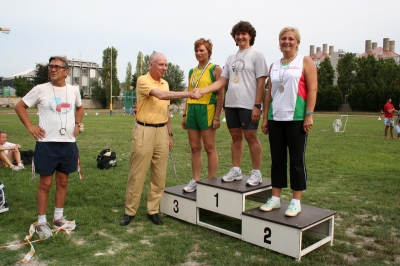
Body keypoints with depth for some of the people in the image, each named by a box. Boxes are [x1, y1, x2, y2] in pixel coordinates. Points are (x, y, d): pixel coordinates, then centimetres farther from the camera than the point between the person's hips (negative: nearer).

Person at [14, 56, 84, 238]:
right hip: (47, 143, -4)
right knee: (45, 183, 2)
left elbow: (80, 108, 25)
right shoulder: (41, 89, -5)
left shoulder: (74, 90, 5)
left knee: (63, 182, 13)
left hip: (68, 143, 4)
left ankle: (58, 218, 27)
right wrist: (30, 126, -6)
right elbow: (19, 107, 3)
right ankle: (41, 222, 15)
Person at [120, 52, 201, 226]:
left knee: (159, 174, 7)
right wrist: (189, 94, -27)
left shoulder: (165, 83, 13)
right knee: (137, 174, 0)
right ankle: (130, 212, 13)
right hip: (144, 131, -6)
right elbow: (160, 95, -26)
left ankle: (153, 210, 19)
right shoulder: (143, 80, -9)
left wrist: (169, 133, 17)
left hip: (162, 131, 6)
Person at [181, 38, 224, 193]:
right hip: (192, 110, 6)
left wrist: (217, 117, -13)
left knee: (209, 148, -1)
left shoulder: (215, 69, -1)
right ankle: (195, 180, 18)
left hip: (207, 110, -6)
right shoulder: (192, 71, 17)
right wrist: (185, 114, 14)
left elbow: (220, 95, -6)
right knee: (194, 148, 9)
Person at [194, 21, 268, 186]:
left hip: (248, 105, -6)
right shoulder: (231, 58, 16)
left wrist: (257, 106, -14)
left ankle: (256, 173, 8)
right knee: (236, 137, 11)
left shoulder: (256, 55, 0)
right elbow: (221, 82, 11)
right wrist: (202, 91, -3)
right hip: (231, 104, 6)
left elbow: (261, 83, -7)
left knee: (251, 137, -3)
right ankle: (236, 170, 20)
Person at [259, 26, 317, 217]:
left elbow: (312, 89, -5)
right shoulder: (274, 65, 16)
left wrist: (309, 115, -13)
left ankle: (296, 202, 9)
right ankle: (275, 198, 17)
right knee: (277, 159, 8)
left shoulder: (305, 61, 3)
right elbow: (269, 93, 15)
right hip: (275, 118, 5)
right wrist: (265, 118, 10)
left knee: (296, 160, 1)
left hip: (296, 118, -4)